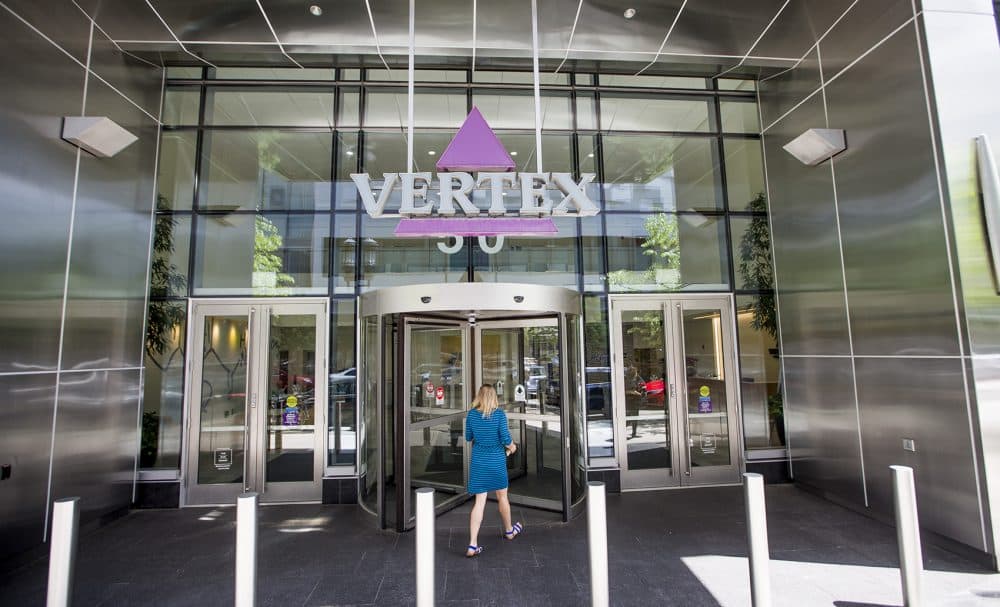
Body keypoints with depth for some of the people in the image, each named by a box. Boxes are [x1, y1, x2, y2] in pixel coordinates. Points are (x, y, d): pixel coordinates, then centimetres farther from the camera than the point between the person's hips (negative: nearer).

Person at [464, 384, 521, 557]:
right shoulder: (499, 414, -14)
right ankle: (509, 530, 39)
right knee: (502, 497, 19)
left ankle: (472, 544, 2)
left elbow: (468, 437, 6)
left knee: (479, 502, 6)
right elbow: (506, 439, -14)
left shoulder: (471, 414, -5)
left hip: (478, 460, 2)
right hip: (497, 460, -2)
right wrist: (512, 447, 7)